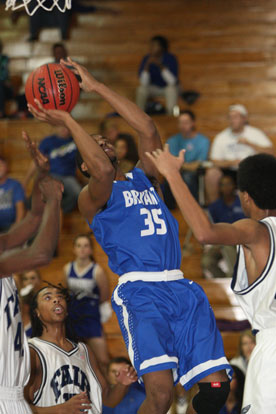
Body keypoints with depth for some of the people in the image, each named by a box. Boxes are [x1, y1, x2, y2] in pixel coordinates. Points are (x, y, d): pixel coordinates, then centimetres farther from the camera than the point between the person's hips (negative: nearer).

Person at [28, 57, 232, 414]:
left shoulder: (144, 178, 24)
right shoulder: (91, 197, 6)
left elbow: (148, 130, 11)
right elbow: (102, 169, -18)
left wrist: (96, 87, 9)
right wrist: (66, 121, -12)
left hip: (182, 289, 6)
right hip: (139, 292, -6)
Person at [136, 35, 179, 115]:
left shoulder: (171, 58, -27)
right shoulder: (146, 59, -20)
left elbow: (173, 81, -37)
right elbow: (143, 83, -26)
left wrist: (160, 65, -46)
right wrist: (147, 65, -41)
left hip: (169, 87, -2)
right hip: (154, 88, 2)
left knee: (171, 87, -36)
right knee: (141, 89, -29)